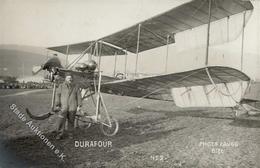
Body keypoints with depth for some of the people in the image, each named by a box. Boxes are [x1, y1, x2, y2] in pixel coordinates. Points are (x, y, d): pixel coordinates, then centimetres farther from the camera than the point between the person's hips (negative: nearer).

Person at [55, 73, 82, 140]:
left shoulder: (75, 87, 4)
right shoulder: (61, 86, 3)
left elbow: (79, 97, 5)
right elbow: (58, 95, 0)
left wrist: (79, 106, -1)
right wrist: (57, 105, -6)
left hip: (72, 107, 1)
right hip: (63, 107, -1)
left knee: (71, 121, 8)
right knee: (61, 121, -6)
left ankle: (70, 133, 23)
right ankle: (60, 134, 4)